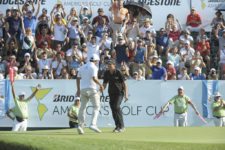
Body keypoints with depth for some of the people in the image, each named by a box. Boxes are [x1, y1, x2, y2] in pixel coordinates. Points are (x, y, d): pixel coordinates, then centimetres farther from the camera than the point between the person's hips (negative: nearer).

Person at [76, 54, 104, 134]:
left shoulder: (83, 67, 15)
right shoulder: (94, 67, -4)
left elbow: (78, 78, 14)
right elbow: (94, 78, -18)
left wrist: (78, 89, 18)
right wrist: (100, 85, -4)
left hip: (83, 89, 6)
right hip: (92, 89, -6)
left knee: (82, 107, 9)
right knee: (96, 107, 0)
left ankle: (80, 125, -1)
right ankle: (93, 124, -15)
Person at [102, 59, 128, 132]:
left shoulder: (118, 73, -12)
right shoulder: (106, 73, 2)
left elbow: (124, 84, -10)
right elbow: (105, 84, 13)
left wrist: (126, 94, -17)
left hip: (119, 92, -6)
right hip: (111, 93, 6)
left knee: (116, 107, -20)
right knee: (113, 109, 3)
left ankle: (122, 126, -17)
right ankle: (117, 126, 15)